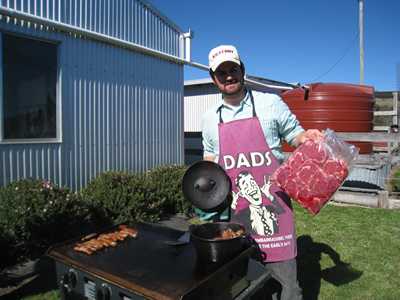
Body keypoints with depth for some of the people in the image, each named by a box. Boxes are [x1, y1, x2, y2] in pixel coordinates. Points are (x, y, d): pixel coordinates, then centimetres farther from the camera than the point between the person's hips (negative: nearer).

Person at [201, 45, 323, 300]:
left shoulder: (270, 103, -2)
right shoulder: (210, 118, 9)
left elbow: (295, 135, 7)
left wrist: (306, 137, -15)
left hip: (272, 206, -3)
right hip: (232, 210, 3)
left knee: (285, 279, 5)